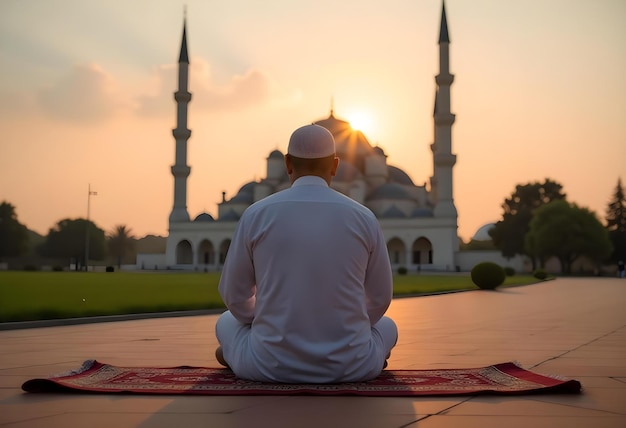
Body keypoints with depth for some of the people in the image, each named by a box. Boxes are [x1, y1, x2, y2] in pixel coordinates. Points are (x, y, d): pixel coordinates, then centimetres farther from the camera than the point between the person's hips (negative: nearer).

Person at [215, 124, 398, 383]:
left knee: (229, 323, 33)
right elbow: (379, 298, 8)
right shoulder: (364, 219, -2)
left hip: (273, 363, 0)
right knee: (385, 327, 35)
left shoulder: (256, 215, -5)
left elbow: (234, 294, 5)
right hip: (347, 365, 1)